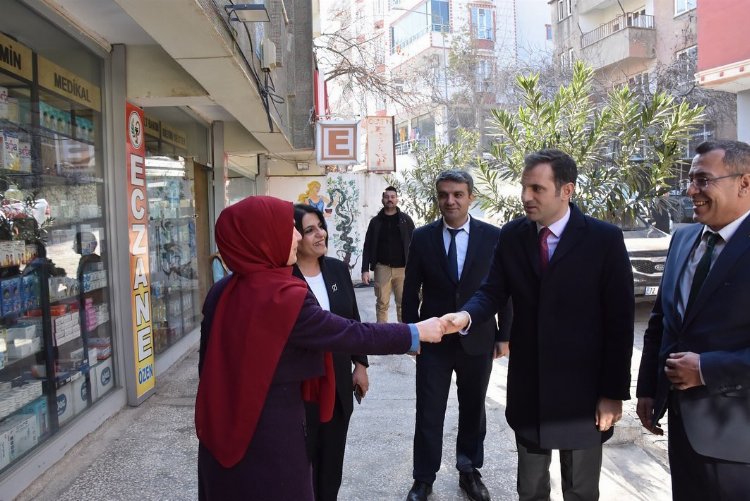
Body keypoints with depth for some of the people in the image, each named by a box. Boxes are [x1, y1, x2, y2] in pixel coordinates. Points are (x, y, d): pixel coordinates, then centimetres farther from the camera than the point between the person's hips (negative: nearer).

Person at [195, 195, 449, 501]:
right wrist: (416, 332, -8)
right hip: (268, 429, -7)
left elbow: (209, 360, 5)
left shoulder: (223, 291, -1)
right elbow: (352, 334, -19)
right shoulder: (282, 295, -23)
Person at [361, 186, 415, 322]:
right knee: (382, 303, 6)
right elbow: (368, 246, 4)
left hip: (403, 268, -1)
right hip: (382, 268, 1)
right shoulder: (375, 221, 5)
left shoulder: (406, 220, 3)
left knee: (403, 303, 4)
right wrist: (365, 269, -4)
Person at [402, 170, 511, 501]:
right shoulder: (422, 237, -4)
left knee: (473, 410, 16)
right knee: (428, 413, 8)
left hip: (478, 340, 1)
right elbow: (411, 291, 2)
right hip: (433, 340, 0)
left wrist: (504, 335, 1)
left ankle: (469, 471, 35)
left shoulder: (493, 237, -5)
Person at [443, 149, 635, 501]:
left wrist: (614, 392, -10)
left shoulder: (605, 239, -11)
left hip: (583, 389, -3)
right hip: (527, 387, 3)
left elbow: (619, 320, -10)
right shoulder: (511, 236, -1)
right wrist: (466, 315, -27)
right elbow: (493, 291, -3)